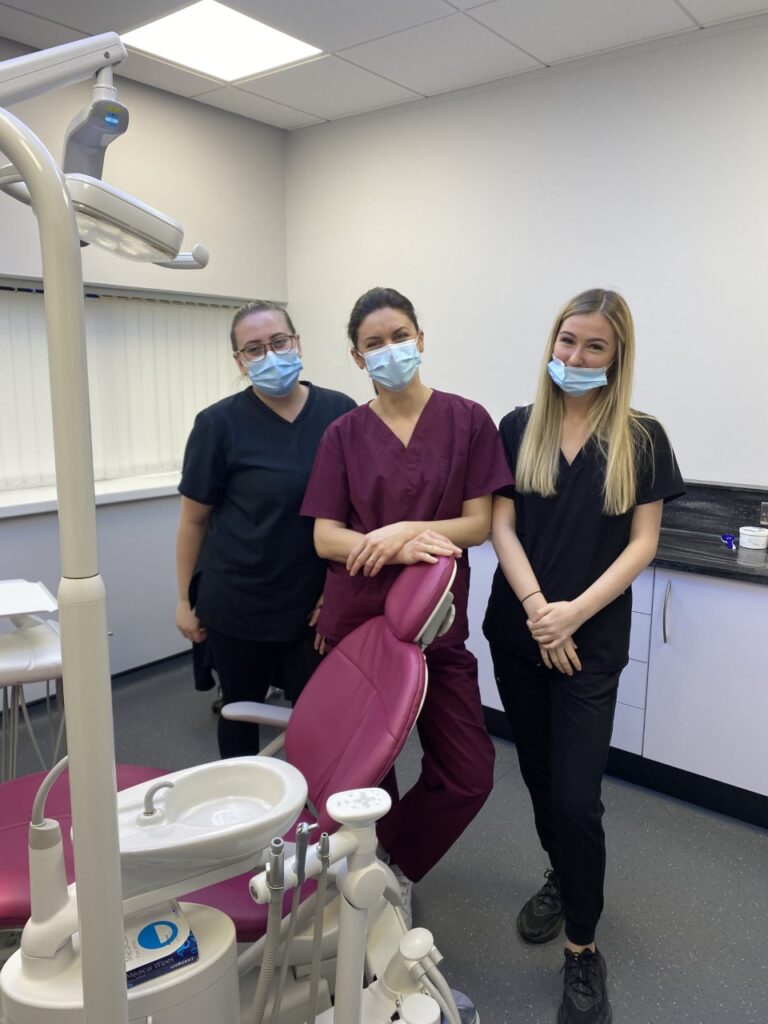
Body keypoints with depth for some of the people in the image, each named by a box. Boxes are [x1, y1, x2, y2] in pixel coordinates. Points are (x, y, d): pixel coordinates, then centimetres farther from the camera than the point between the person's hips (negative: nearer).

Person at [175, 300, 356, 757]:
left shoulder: (341, 412, -4)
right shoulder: (219, 423, -8)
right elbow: (194, 518, 0)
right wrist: (186, 599, 3)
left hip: (319, 602, 1)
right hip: (239, 604, 0)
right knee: (241, 709, 17)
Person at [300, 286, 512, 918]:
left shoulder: (467, 420, 0)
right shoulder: (345, 434, 2)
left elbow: (479, 523, -2)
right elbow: (325, 538, -3)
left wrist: (404, 532, -18)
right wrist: (398, 549, -21)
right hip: (357, 620, 0)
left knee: (468, 776, -2)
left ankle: (397, 867, 27)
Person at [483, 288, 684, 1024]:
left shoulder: (640, 439, -2)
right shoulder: (518, 428, 2)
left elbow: (642, 543, -4)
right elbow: (502, 528, -1)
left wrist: (575, 612, -15)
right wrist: (536, 607, -14)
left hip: (593, 641, -2)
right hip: (516, 634, 3)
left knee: (576, 795, -3)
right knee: (538, 772, 18)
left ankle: (584, 949, 18)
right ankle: (561, 878, 45)